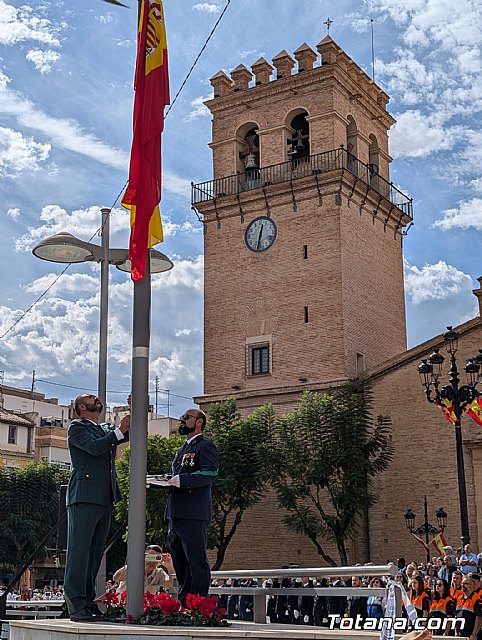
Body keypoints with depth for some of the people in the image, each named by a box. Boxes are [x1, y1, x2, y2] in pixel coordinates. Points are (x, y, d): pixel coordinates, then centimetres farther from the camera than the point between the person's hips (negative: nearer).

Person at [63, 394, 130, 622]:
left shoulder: (105, 430, 25)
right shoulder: (77, 426, 3)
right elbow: (94, 447, -13)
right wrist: (120, 430, -11)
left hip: (105, 500, 7)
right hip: (84, 497, -7)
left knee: (95, 553, 7)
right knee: (79, 551, -8)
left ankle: (88, 602, 10)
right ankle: (76, 606, -10)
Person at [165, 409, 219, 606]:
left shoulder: (206, 446, -1)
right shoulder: (182, 450, 27)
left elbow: (210, 473, -15)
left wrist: (181, 480, -24)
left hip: (193, 513, -9)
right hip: (175, 514, 9)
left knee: (196, 561, -10)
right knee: (180, 561, 12)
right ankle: (183, 604, 18)